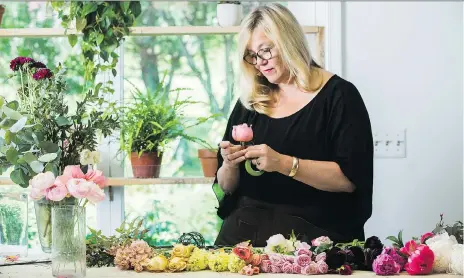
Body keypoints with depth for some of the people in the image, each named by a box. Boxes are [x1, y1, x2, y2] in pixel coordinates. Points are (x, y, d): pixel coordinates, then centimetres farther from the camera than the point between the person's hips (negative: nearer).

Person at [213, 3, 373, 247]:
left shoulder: (338, 95, 0)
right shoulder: (248, 103, 14)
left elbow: (350, 178, -11)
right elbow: (226, 187, 18)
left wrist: (284, 164, -21)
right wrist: (230, 166, -5)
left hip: (313, 234, -3)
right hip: (246, 231, 3)